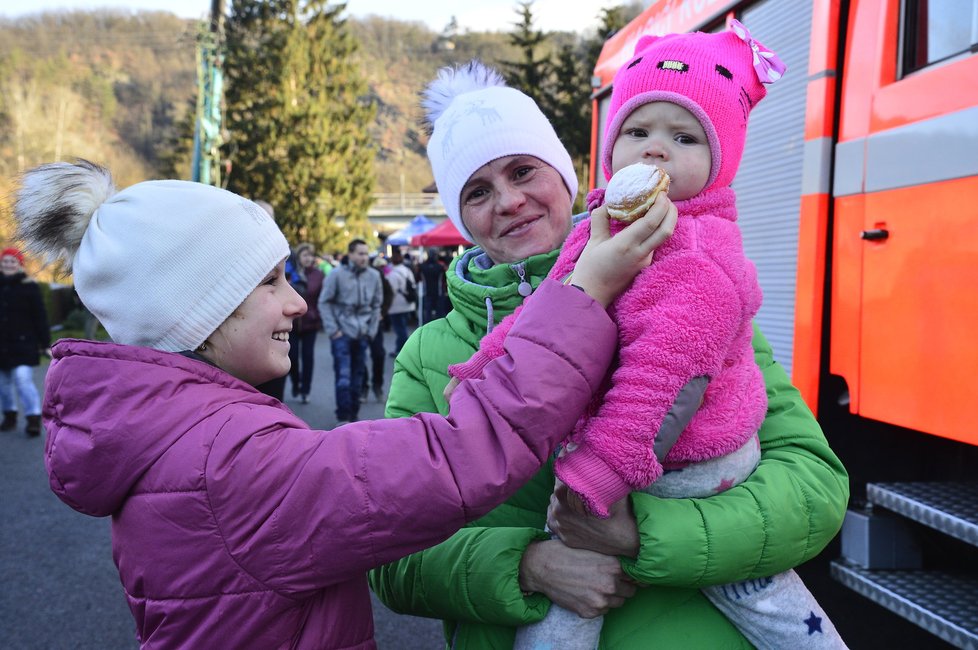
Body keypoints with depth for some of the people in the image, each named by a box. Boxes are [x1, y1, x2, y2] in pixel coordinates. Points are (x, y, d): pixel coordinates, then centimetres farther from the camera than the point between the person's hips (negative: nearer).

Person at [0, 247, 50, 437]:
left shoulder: (29, 287, -4)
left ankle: (34, 419, -11)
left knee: (23, 380, -14)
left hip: (23, 344, -4)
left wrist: (45, 343, -5)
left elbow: (40, 317, -4)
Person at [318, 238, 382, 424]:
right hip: (342, 333, -4)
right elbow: (324, 303, -4)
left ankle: (353, 415, 20)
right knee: (343, 377, -10)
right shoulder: (337, 274, -7)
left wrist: (371, 329, 7)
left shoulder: (373, 276, 3)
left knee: (357, 377, 10)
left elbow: (376, 305, 13)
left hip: (362, 334, 4)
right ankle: (343, 417, -3)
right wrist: (332, 330, -9)